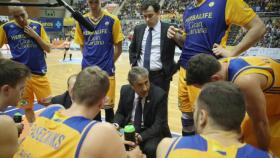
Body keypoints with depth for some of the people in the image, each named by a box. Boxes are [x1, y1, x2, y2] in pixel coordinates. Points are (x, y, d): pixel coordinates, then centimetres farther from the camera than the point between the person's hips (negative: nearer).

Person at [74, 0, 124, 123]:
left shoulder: (112, 20, -4)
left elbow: (118, 47, 0)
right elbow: (82, 45, 14)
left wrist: (109, 62, -1)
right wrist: (89, 60, 5)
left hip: (106, 70, -3)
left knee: (108, 104, 3)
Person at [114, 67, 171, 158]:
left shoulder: (159, 95, -18)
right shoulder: (125, 90, -5)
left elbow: (159, 124, -18)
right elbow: (120, 113, 9)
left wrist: (141, 137, -32)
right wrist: (116, 124, -14)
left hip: (152, 133, -3)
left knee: (151, 148, -33)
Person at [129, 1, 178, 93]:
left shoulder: (169, 29, -6)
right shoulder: (138, 29, 8)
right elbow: (132, 49, 22)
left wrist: (175, 68, -9)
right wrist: (134, 64, 9)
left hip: (160, 76, -4)